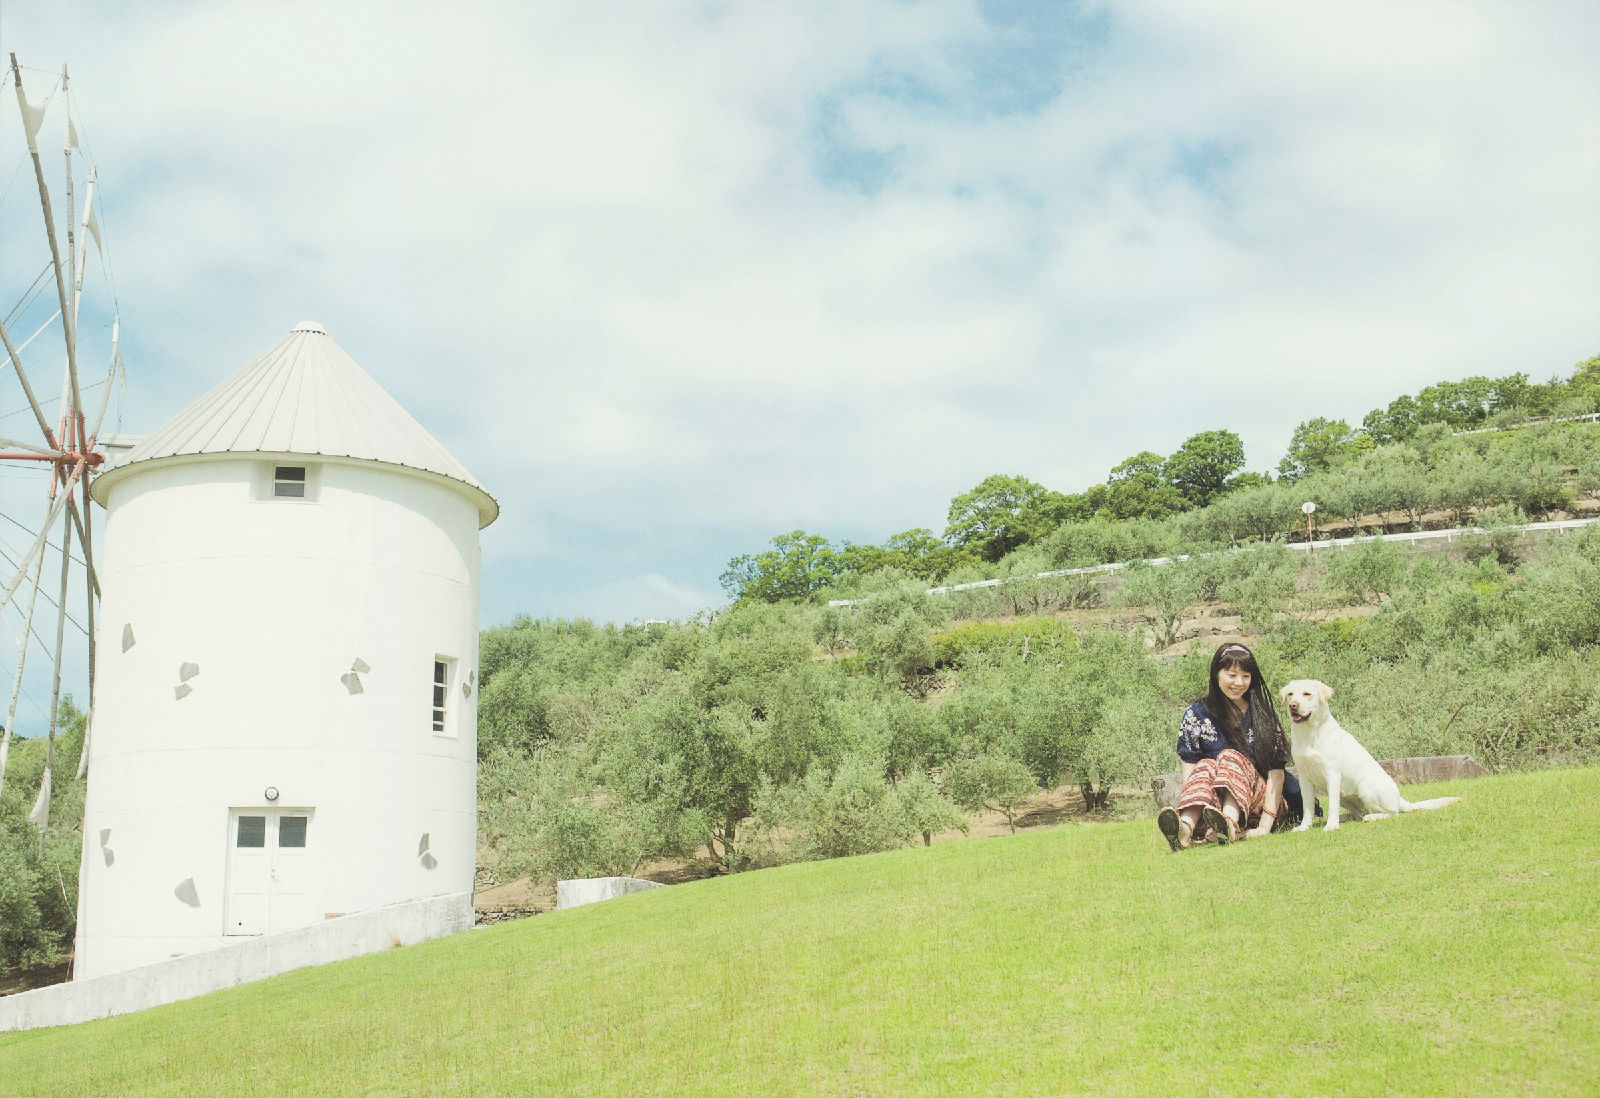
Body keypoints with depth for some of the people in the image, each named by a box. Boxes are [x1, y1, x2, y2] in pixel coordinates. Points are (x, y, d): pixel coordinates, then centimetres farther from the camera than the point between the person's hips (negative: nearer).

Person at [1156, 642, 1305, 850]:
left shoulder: (1263, 714, 5)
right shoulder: (1196, 715, 6)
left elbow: (1276, 772, -3)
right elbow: (1189, 772, -1)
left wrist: (1265, 826, -14)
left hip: (1259, 803, -1)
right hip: (1213, 803, 1)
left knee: (1231, 757, -26)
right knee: (1206, 766, -28)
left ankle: (1230, 824, -56)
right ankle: (1186, 827, -58)